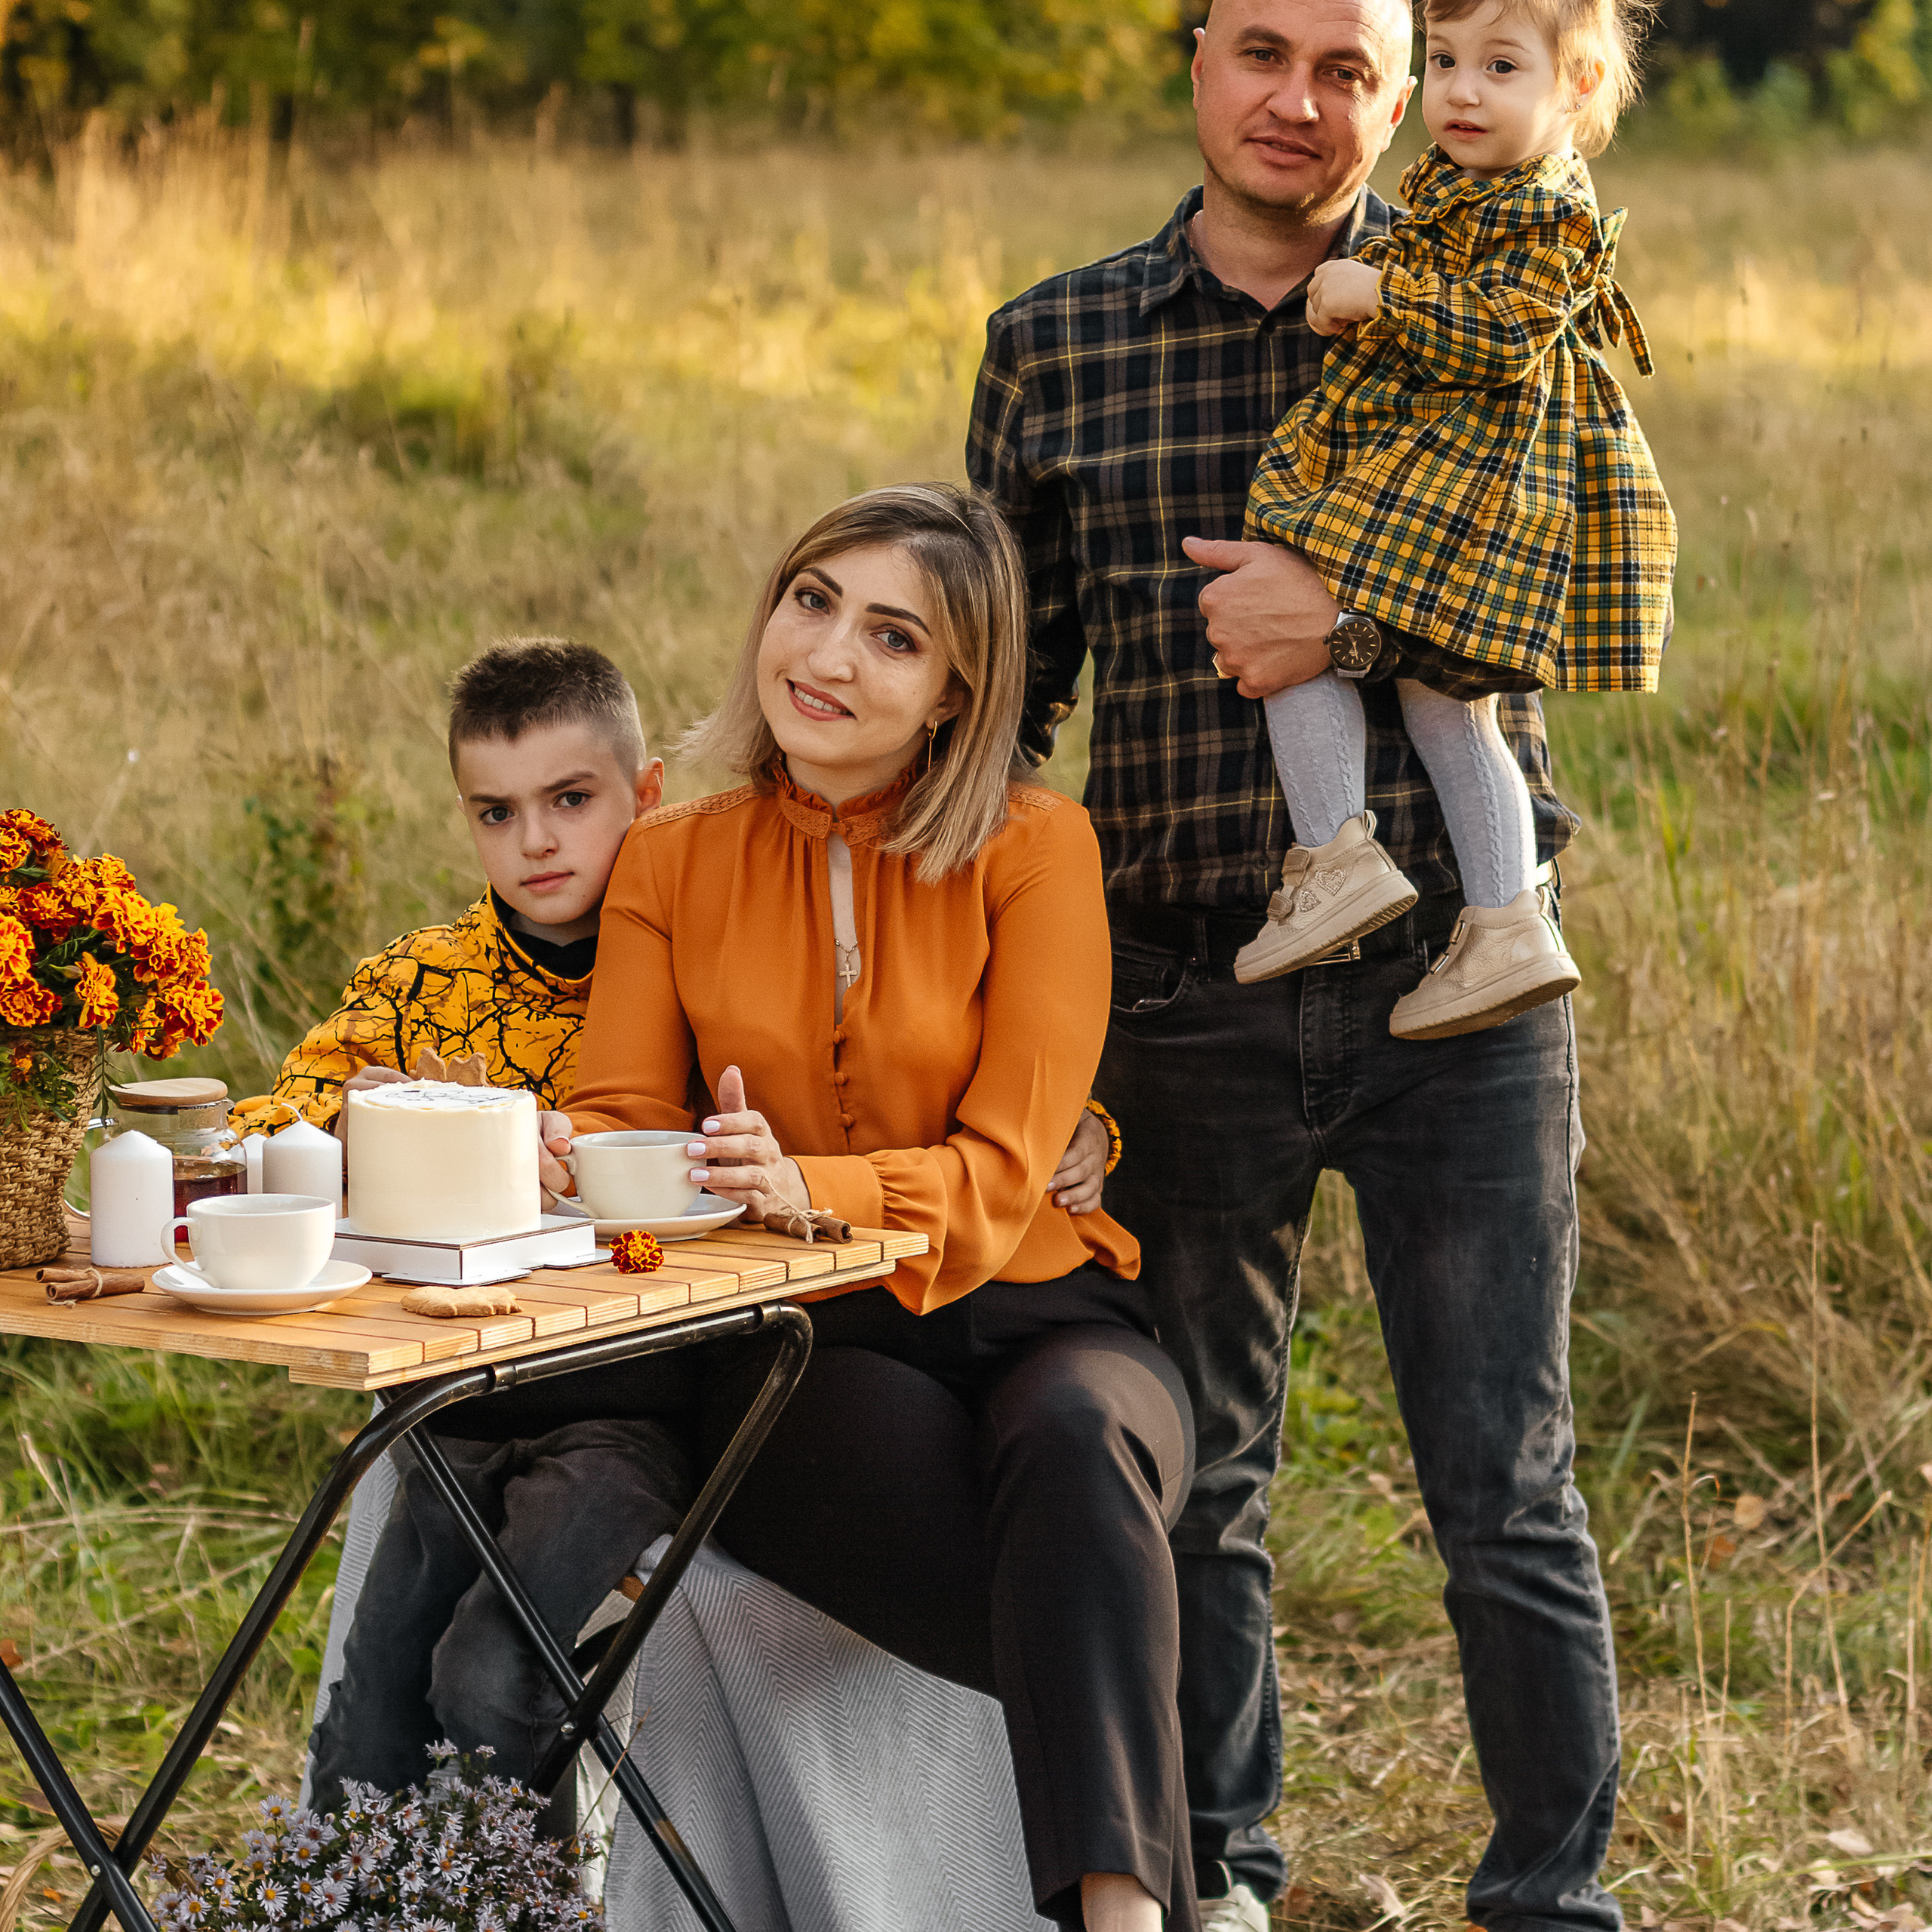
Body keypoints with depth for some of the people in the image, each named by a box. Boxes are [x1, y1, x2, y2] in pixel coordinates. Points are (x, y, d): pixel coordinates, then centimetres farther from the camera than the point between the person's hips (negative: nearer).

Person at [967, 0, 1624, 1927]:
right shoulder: (1053, 346, 6)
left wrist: (1355, 616, -20)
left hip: (1454, 980, -2)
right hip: (1184, 995, 2)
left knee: (1505, 1493, 1)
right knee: (1195, 1480, 13)